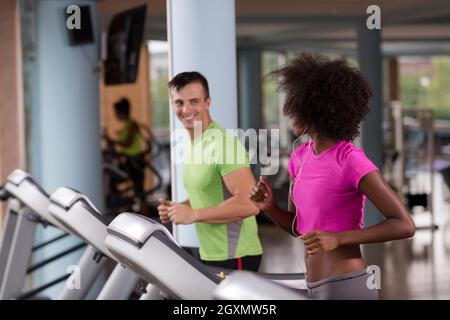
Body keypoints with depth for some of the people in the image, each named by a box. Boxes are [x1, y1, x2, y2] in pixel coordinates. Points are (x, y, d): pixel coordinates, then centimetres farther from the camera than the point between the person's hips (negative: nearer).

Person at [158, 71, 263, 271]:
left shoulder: (223, 144, -17)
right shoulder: (190, 146, 12)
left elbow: (249, 204, -25)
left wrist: (193, 214, -22)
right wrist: (176, 208, 5)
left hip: (235, 257, -9)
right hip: (209, 256, 9)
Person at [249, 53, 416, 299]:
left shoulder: (353, 161, -16)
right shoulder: (301, 157, 9)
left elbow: (405, 226, -16)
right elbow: (298, 227, 17)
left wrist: (337, 239, -24)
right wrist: (268, 206, -4)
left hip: (347, 292, -9)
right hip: (321, 290, 9)